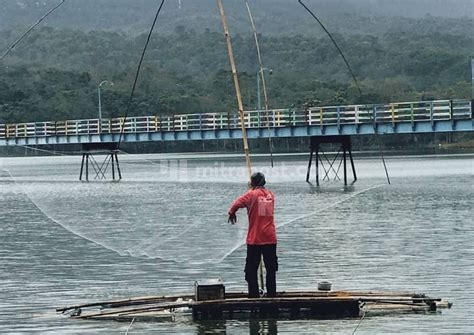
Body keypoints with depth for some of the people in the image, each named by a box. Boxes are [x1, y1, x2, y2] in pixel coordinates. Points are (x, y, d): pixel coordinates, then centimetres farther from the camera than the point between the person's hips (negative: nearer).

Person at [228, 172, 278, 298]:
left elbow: (237, 204, -17)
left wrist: (232, 213, 2)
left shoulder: (252, 194, -7)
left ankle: (254, 295, 1)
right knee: (271, 268, 10)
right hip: (270, 238, 4)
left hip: (254, 239, -4)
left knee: (251, 269, 4)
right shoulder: (270, 195, 9)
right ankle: (271, 294, 11)